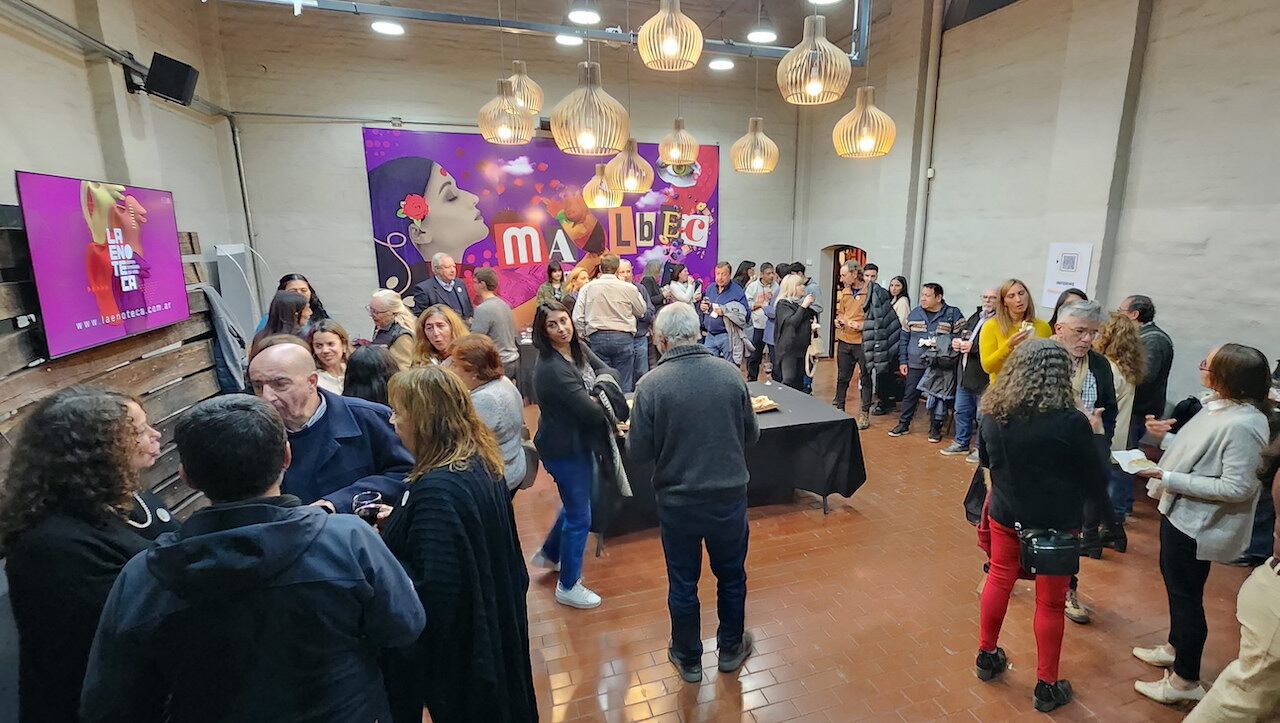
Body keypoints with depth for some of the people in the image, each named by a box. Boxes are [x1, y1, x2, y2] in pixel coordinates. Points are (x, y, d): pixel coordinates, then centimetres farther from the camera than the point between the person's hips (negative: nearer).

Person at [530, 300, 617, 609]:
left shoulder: (578, 349, -2)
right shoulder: (551, 369, -28)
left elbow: (607, 369, 5)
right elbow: (588, 410, -28)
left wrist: (602, 381, -19)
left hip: (580, 442, 9)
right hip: (563, 449, -9)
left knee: (576, 503, 26)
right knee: (579, 517, 4)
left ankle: (549, 554, 49)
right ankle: (568, 587, 24)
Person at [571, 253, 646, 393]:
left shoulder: (588, 288, 1)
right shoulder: (629, 288, -2)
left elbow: (577, 318, 0)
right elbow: (641, 311, 14)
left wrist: (585, 336, 12)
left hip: (597, 338, 1)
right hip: (624, 338, -1)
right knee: (624, 385, 5)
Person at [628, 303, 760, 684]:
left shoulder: (651, 385, -19)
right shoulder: (731, 374, -11)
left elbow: (638, 452, -12)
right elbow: (751, 435, -1)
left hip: (678, 501, -2)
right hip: (730, 495, 2)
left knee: (682, 583, 18)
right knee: (731, 575, 23)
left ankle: (688, 659, 38)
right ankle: (731, 648, 43)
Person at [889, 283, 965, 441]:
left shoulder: (953, 314, -3)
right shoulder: (914, 314, 5)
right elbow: (904, 338, 9)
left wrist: (940, 343, -18)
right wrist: (903, 361, 5)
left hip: (940, 366, -2)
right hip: (915, 364, 2)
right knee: (910, 394, 7)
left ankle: (935, 428, 20)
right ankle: (903, 424, 20)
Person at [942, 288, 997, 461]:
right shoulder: (975, 317, 15)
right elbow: (961, 333, 24)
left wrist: (972, 347, -23)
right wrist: (956, 341, 2)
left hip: (984, 378, -9)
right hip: (965, 375, 9)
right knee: (962, 411, 18)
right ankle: (961, 443, 32)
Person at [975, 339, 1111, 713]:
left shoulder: (992, 412, -10)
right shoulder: (1071, 421, -23)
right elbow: (1096, 481, -10)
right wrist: (1094, 435, 3)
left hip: (1006, 514, 3)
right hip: (1056, 523, -3)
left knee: (999, 579, 22)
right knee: (1050, 602, 12)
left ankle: (987, 656, 37)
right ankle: (1046, 687, 27)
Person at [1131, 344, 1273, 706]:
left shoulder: (1243, 425, -27)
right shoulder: (1218, 405, 0)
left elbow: (1236, 487, -26)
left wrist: (1169, 479, -27)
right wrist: (1166, 437, 2)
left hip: (1196, 524, -9)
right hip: (1179, 512, 9)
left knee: (1186, 595, 7)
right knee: (1173, 581, 26)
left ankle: (1186, 680, 26)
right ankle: (1175, 647, 48)